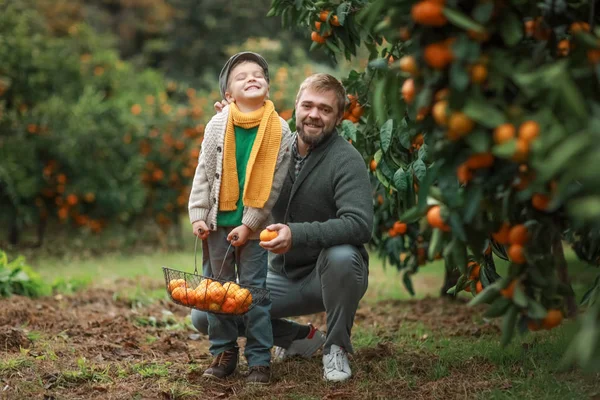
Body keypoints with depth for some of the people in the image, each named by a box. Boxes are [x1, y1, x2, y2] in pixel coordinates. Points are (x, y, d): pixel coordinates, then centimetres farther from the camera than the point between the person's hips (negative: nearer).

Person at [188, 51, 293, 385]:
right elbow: (204, 173, 3)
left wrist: (249, 224, -10)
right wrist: (198, 216, -3)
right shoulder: (217, 126, -1)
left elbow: (274, 184, -6)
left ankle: (260, 360, 6)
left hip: (255, 225, -2)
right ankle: (224, 352, 18)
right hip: (218, 221, 2)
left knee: (255, 289, -1)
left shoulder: (280, 130, -5)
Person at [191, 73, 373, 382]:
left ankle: (336, 348, -12)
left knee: (341, 255, -39)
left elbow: (359, 225, -29)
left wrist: (297, 234, -42)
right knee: (204, 315, -9)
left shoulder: (346, 160, -15)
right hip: (284, 277, 5)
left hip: (333, 276, -5)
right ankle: (301, 338, 11)